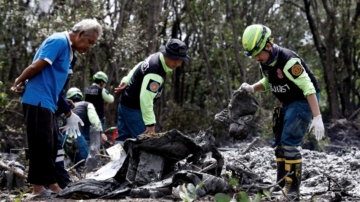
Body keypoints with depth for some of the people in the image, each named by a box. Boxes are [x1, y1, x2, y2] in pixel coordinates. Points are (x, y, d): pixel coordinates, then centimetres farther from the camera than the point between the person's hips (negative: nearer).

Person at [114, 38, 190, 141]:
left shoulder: (156, 57, 0)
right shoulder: (155, 73, -30)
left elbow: (137, 69, 16)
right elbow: (146, 98, -33)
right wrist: (150, 124, -29)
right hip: (133, 108, -10)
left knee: (123, 139, 12)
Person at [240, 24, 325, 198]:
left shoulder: (288, 60, -29)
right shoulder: (265, 62, -3)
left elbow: (309, 88, -28)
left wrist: (317, 117, -31)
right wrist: (252, 88, -2)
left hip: (304, 102, -9)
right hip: (287, 104, 9)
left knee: (289, 144, -15)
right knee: (280, 145, 9)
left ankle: (293, 189, -9)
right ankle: (280, 187, 15)